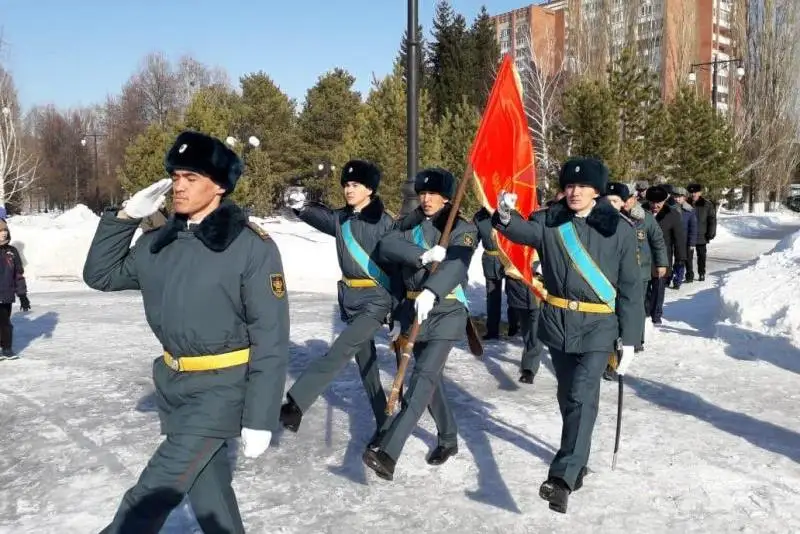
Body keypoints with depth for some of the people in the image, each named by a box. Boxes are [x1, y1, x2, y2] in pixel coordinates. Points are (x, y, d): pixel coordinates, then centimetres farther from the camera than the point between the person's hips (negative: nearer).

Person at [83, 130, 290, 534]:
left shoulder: (252, 246, -16)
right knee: (205, 484, 18)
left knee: (154, 492, -8)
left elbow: (271, 340, -16)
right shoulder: (161, 242, 3)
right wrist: (125, 218, -1)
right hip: (174, 384, 7)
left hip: (223, 388, -6)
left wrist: (260, 419, -16)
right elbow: (100, 275, 13)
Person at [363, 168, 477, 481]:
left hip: (446, 312, -6)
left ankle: (388, 452, -25)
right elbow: (385, 247, -10)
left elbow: (456, 264, -23)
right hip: (414, 309, 6)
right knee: (430, 377, 15)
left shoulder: (462, 229, -4)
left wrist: (431, 292, -41)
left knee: (424, 377, -17)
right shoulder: (411, 227, 10)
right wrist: (423, 255, -26)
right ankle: (449, 440, 34)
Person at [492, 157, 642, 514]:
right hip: (558, 323, 4)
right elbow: (524, 232, -19)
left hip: (598, 327, -3)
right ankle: (577, 463, 35)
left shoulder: (618, 230, -5)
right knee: (568, 396, 15)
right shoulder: (550, 221, 1)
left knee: (582, 397, -16)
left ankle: (563, 477, -19)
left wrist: (629, 339, -4)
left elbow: (630, 288, -3)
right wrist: (506, 217, -43)